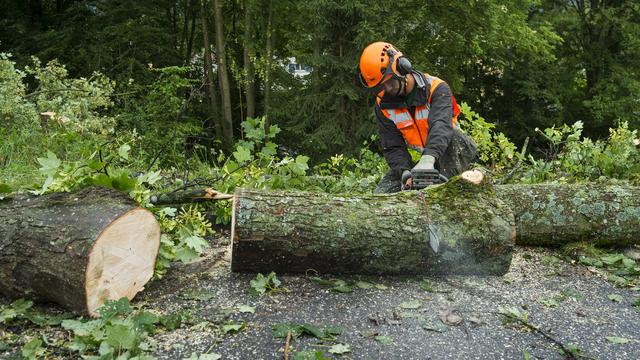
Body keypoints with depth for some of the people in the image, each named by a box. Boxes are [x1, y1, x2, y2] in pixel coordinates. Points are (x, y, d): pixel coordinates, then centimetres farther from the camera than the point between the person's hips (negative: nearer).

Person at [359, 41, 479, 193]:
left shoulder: (436, 88, -20)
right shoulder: (384, 104, -8)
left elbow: (441, 124, -40)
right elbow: (393, 148, -12)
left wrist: (428, 158, -58)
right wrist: (405, 172, -33)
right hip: (416, 159, 4)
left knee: (453, 135, -36)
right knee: (382, 193, -14)